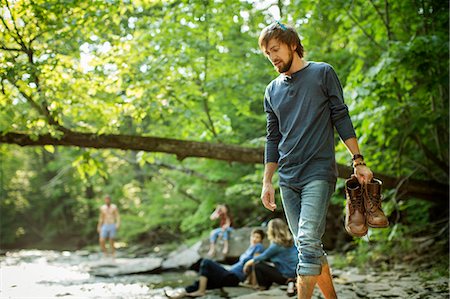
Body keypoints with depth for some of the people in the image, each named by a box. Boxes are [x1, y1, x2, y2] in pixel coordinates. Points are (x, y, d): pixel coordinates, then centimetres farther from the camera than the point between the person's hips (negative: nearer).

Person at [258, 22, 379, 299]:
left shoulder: (323, 73, 4)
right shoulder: (273, 90, 15)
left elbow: (341, 118, 2)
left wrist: (358, 160, -6)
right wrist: (267, 181, 12)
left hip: (318, 172, -5)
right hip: (287, 178, 5)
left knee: (308, 241, -18)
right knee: (308, 246, 6)